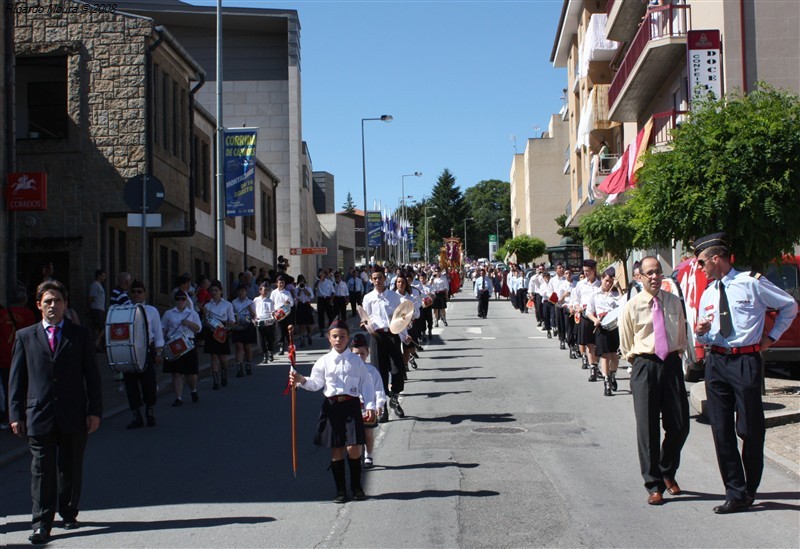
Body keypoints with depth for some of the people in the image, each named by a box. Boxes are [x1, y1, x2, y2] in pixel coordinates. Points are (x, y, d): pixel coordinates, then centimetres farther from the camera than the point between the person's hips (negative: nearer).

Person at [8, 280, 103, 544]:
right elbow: (16, 379, 7)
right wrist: (16, 414, 1)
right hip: (39, 416, 0)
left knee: (71, 469, 10)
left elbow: (92, 375, 6)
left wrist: (94, 411, -1)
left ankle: (69, 513, 28)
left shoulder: (81, 335, 7)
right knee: (42, 470, -2)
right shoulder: (25, 336, 8)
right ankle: (42, 524, 2)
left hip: (74, 416, 0)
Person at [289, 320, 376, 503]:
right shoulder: (324, 361, 5)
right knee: (336, 450, 5)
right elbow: (316, 383, 2)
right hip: (332, 406, 1)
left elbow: (366, 384, 2)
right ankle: (340, 490, 15)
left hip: (351, 406, -1)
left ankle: (356, 487, 12)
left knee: (353, 448, -7)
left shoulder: (356, 360, 2)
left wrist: (370, 406, -5)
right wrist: (302, 380, -16)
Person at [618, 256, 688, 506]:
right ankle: (654, 485, 9)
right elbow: (626, 347, 5)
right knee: (647, 427, -1)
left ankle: (668, 472, 30)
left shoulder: (674, 303, 7)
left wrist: (676, 355, 10)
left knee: (680, 424, 4)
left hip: (672, 364, 3)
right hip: (645, 366, -3)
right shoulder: (631, 307, -3)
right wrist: (641, 363, 4)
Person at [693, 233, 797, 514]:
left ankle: (749, 489, 18)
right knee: (721, 430, 3)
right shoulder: (708, 294, 13)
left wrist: (771, 337, 3)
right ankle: (736, 493, 10)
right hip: (716, 362, 5)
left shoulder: (751, 282, -3)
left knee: (750, 428, 1)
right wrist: (700, 332, -2)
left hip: (745, 361, -5)